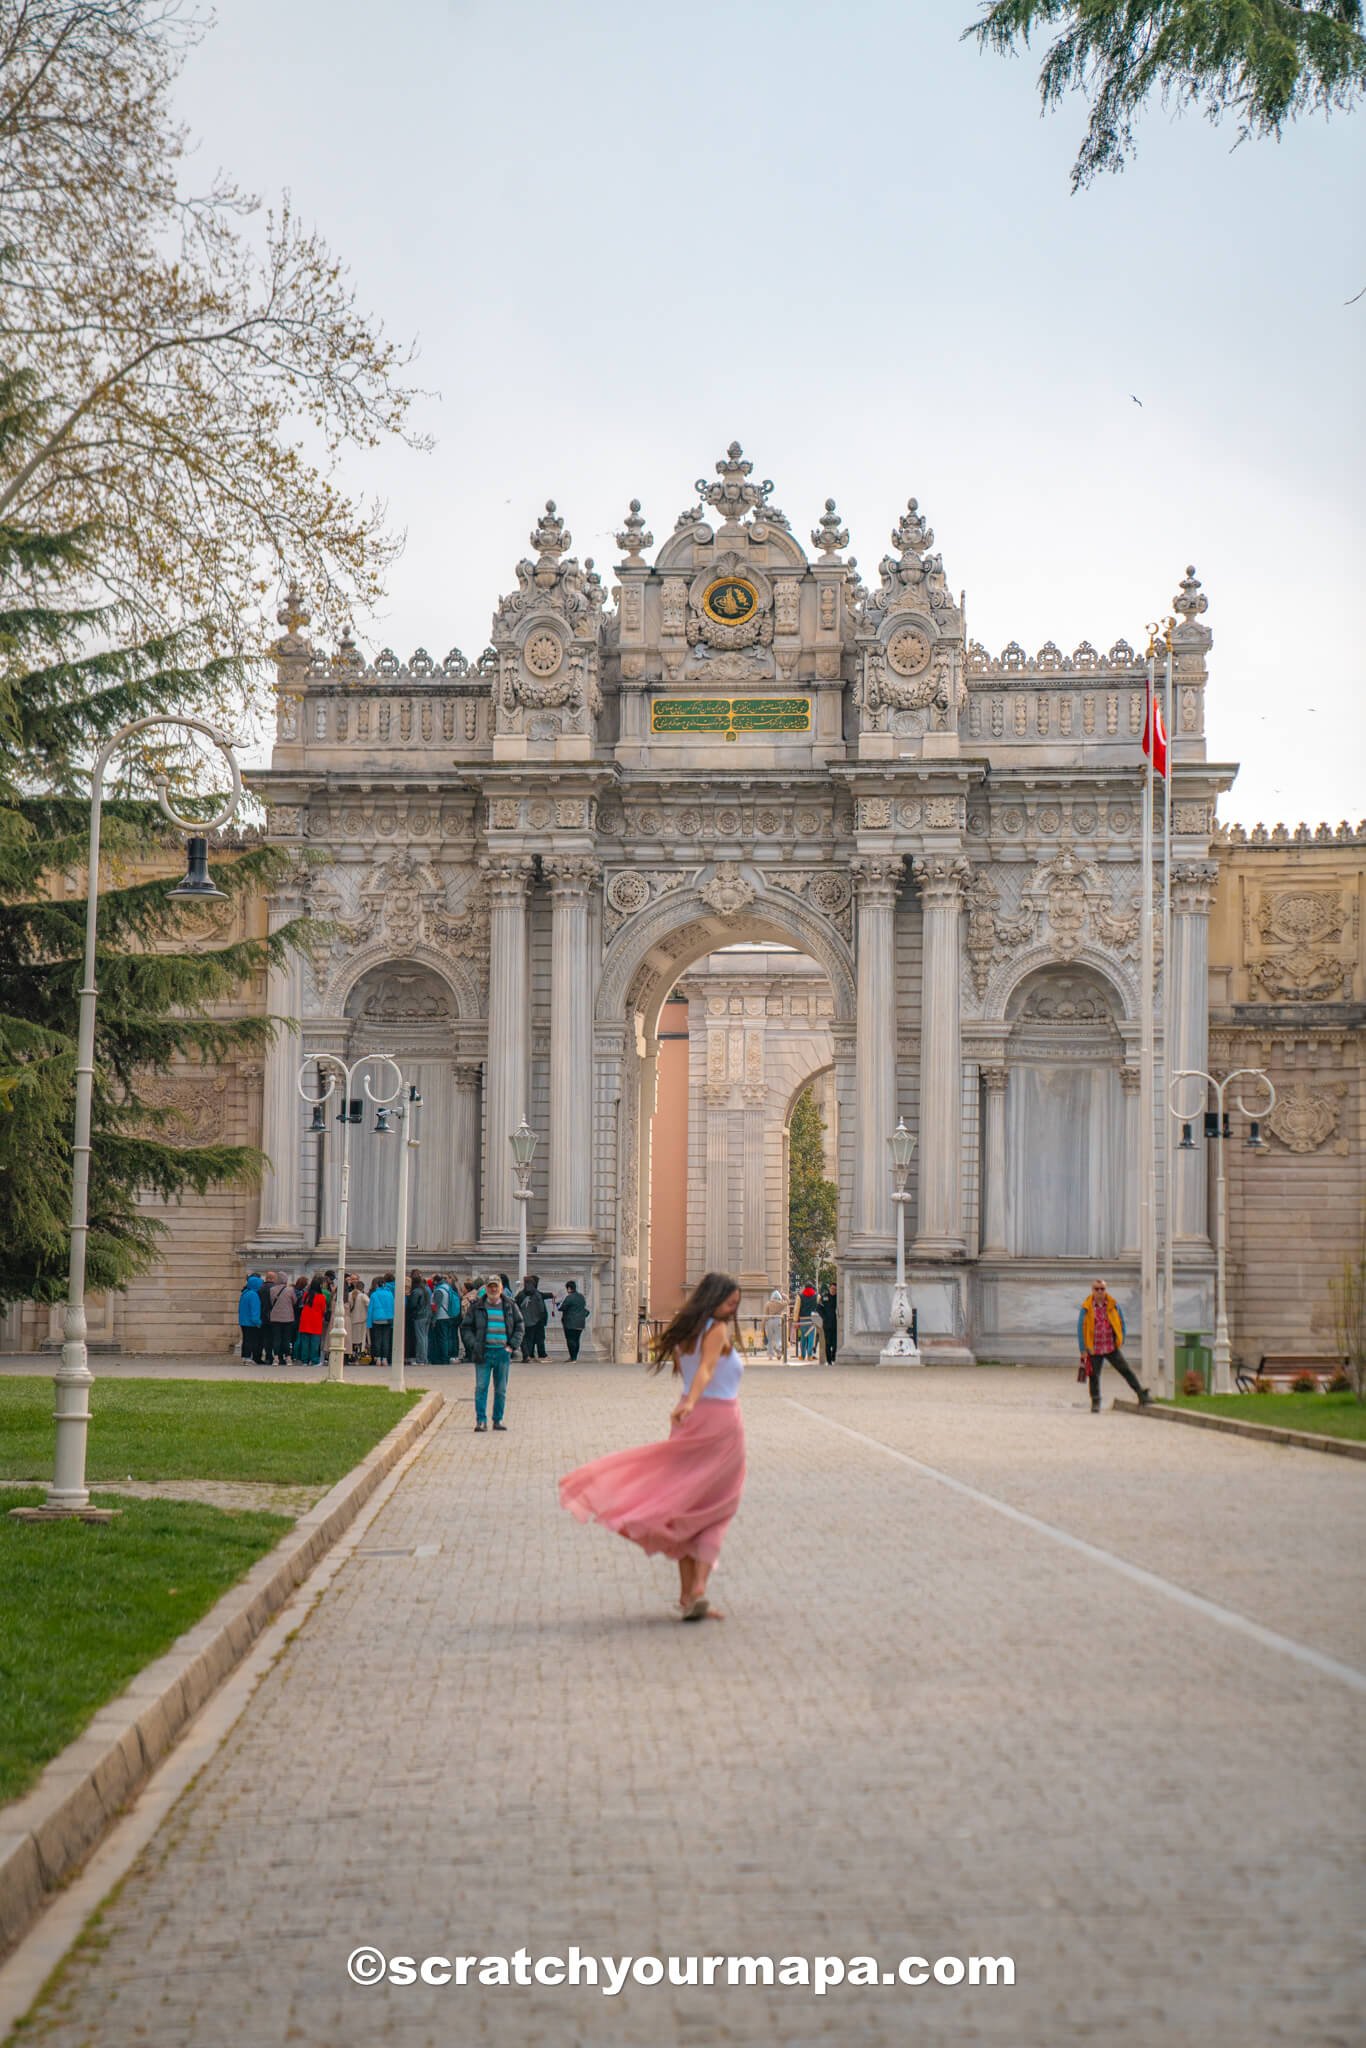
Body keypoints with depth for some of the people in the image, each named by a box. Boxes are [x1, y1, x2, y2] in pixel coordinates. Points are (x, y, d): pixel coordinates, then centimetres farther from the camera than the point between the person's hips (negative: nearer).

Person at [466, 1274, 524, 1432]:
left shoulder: (510, 1305, 6)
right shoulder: (477, 1306, 2)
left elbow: (519, 1326, 13)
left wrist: (512, 1345, 2)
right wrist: (473, 1345, -3)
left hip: (502, 1352, 1)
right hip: (483, 1352, -1)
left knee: (501, 1389, 7)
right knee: (481, 1387, -6)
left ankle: (498, 1419, 15)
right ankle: (481, 1420, -2)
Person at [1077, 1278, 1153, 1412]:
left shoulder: (1113, 1305, 0)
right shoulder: (1086, 1308, -6)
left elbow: (1121, 1323, 11)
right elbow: (1080, 1329, -2)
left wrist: (1120, 1341, 7)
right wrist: (1083, 1349, -4)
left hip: (1112, 1348, 1)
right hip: (1094, 1349, -1)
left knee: (1126, 1370, -4)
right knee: (1094, 1376, 6)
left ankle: (1141, 1395, -2)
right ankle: (1095, 1403, 20)